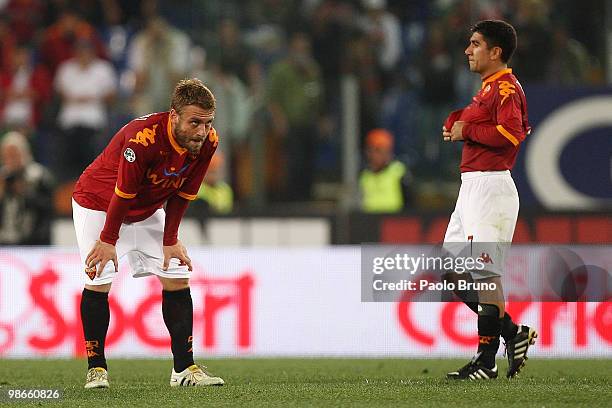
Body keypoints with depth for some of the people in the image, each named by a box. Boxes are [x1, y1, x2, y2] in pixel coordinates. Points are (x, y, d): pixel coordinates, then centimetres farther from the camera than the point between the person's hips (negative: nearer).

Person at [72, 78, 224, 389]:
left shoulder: (207, 142, -19)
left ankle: (184, 368, 1)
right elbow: (123, 192, -28)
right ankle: (96, 369, -5)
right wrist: (108, 240, -19)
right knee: (98, 280, -15)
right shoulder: (143, 137, -38)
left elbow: (182, 195, -7)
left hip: (148, 210, 6)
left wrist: (170, 241, -6)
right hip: (98, 202, -6)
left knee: (177, 276, -2)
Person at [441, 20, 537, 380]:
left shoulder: (506, 87, -11)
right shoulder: (489, 88, 21)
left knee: (484, 272, -10)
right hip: (472, 186, 11)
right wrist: (458, 127, 9)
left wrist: (467, 130, -14)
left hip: (490, 186, -11)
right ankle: (513, 333, 13)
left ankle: (486, 361, -6)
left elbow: (511, 133, -25)